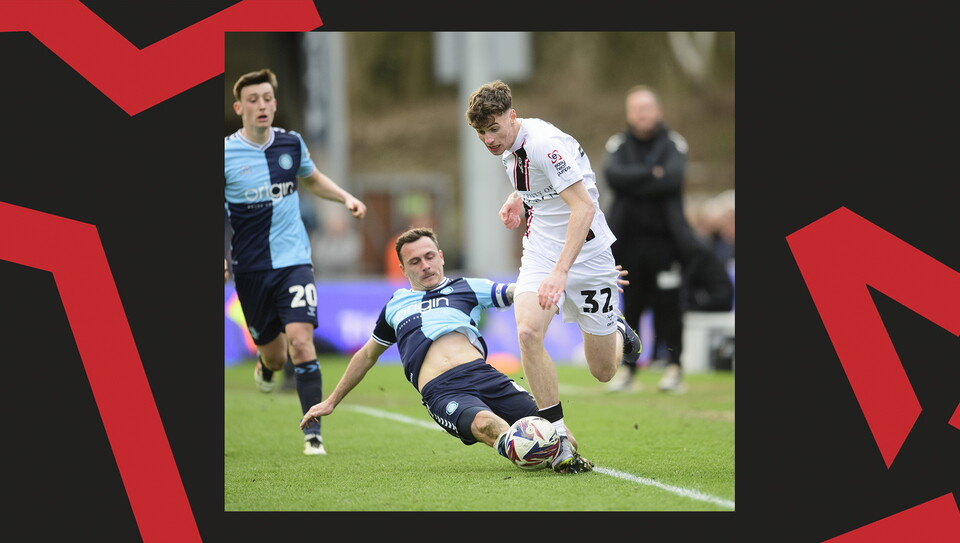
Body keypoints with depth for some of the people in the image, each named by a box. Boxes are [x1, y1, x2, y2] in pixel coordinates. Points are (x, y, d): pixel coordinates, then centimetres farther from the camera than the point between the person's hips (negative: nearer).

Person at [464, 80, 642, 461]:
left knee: (603, 372, 4)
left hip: (585, 254, -6)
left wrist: (560, 272, -39)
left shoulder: (544, 143, -25)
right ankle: (558, 435, -16)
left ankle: (617, 332, 42)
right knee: (528, 331, -24)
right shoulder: (508, 145, 2)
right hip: (541, 251, 6)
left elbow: (584, 206, -32)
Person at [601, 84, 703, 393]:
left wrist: (633, 184, -11)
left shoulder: (673, 144, 4)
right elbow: (613, 175, -8)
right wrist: (651, 174, -13)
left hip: (664, 240, -2)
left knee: (668, 305, -4)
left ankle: (673, 366, 3)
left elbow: (673, 178, -14)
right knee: (628, 306, 2)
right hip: (629, 239, 2)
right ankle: (627, 367, 9)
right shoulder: (619, 145, 11)